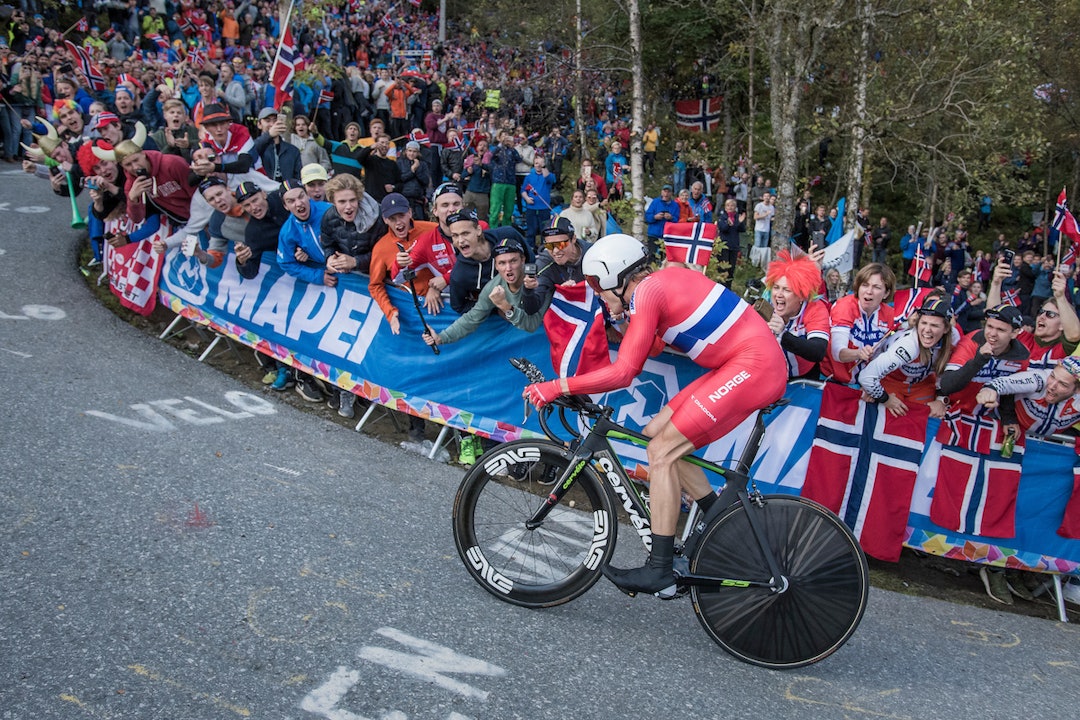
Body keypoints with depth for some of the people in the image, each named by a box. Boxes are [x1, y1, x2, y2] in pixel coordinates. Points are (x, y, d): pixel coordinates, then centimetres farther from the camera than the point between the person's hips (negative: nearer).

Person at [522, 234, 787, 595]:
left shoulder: (647, 292, -13)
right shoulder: (666, 277, 14)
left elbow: (623, 372, -18)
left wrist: (557, 387, -14)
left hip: (752, 367, -10)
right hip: (744, 364, 10)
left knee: (662, 452, -10)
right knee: (656, 433, 10)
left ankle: (660, 571, -5)